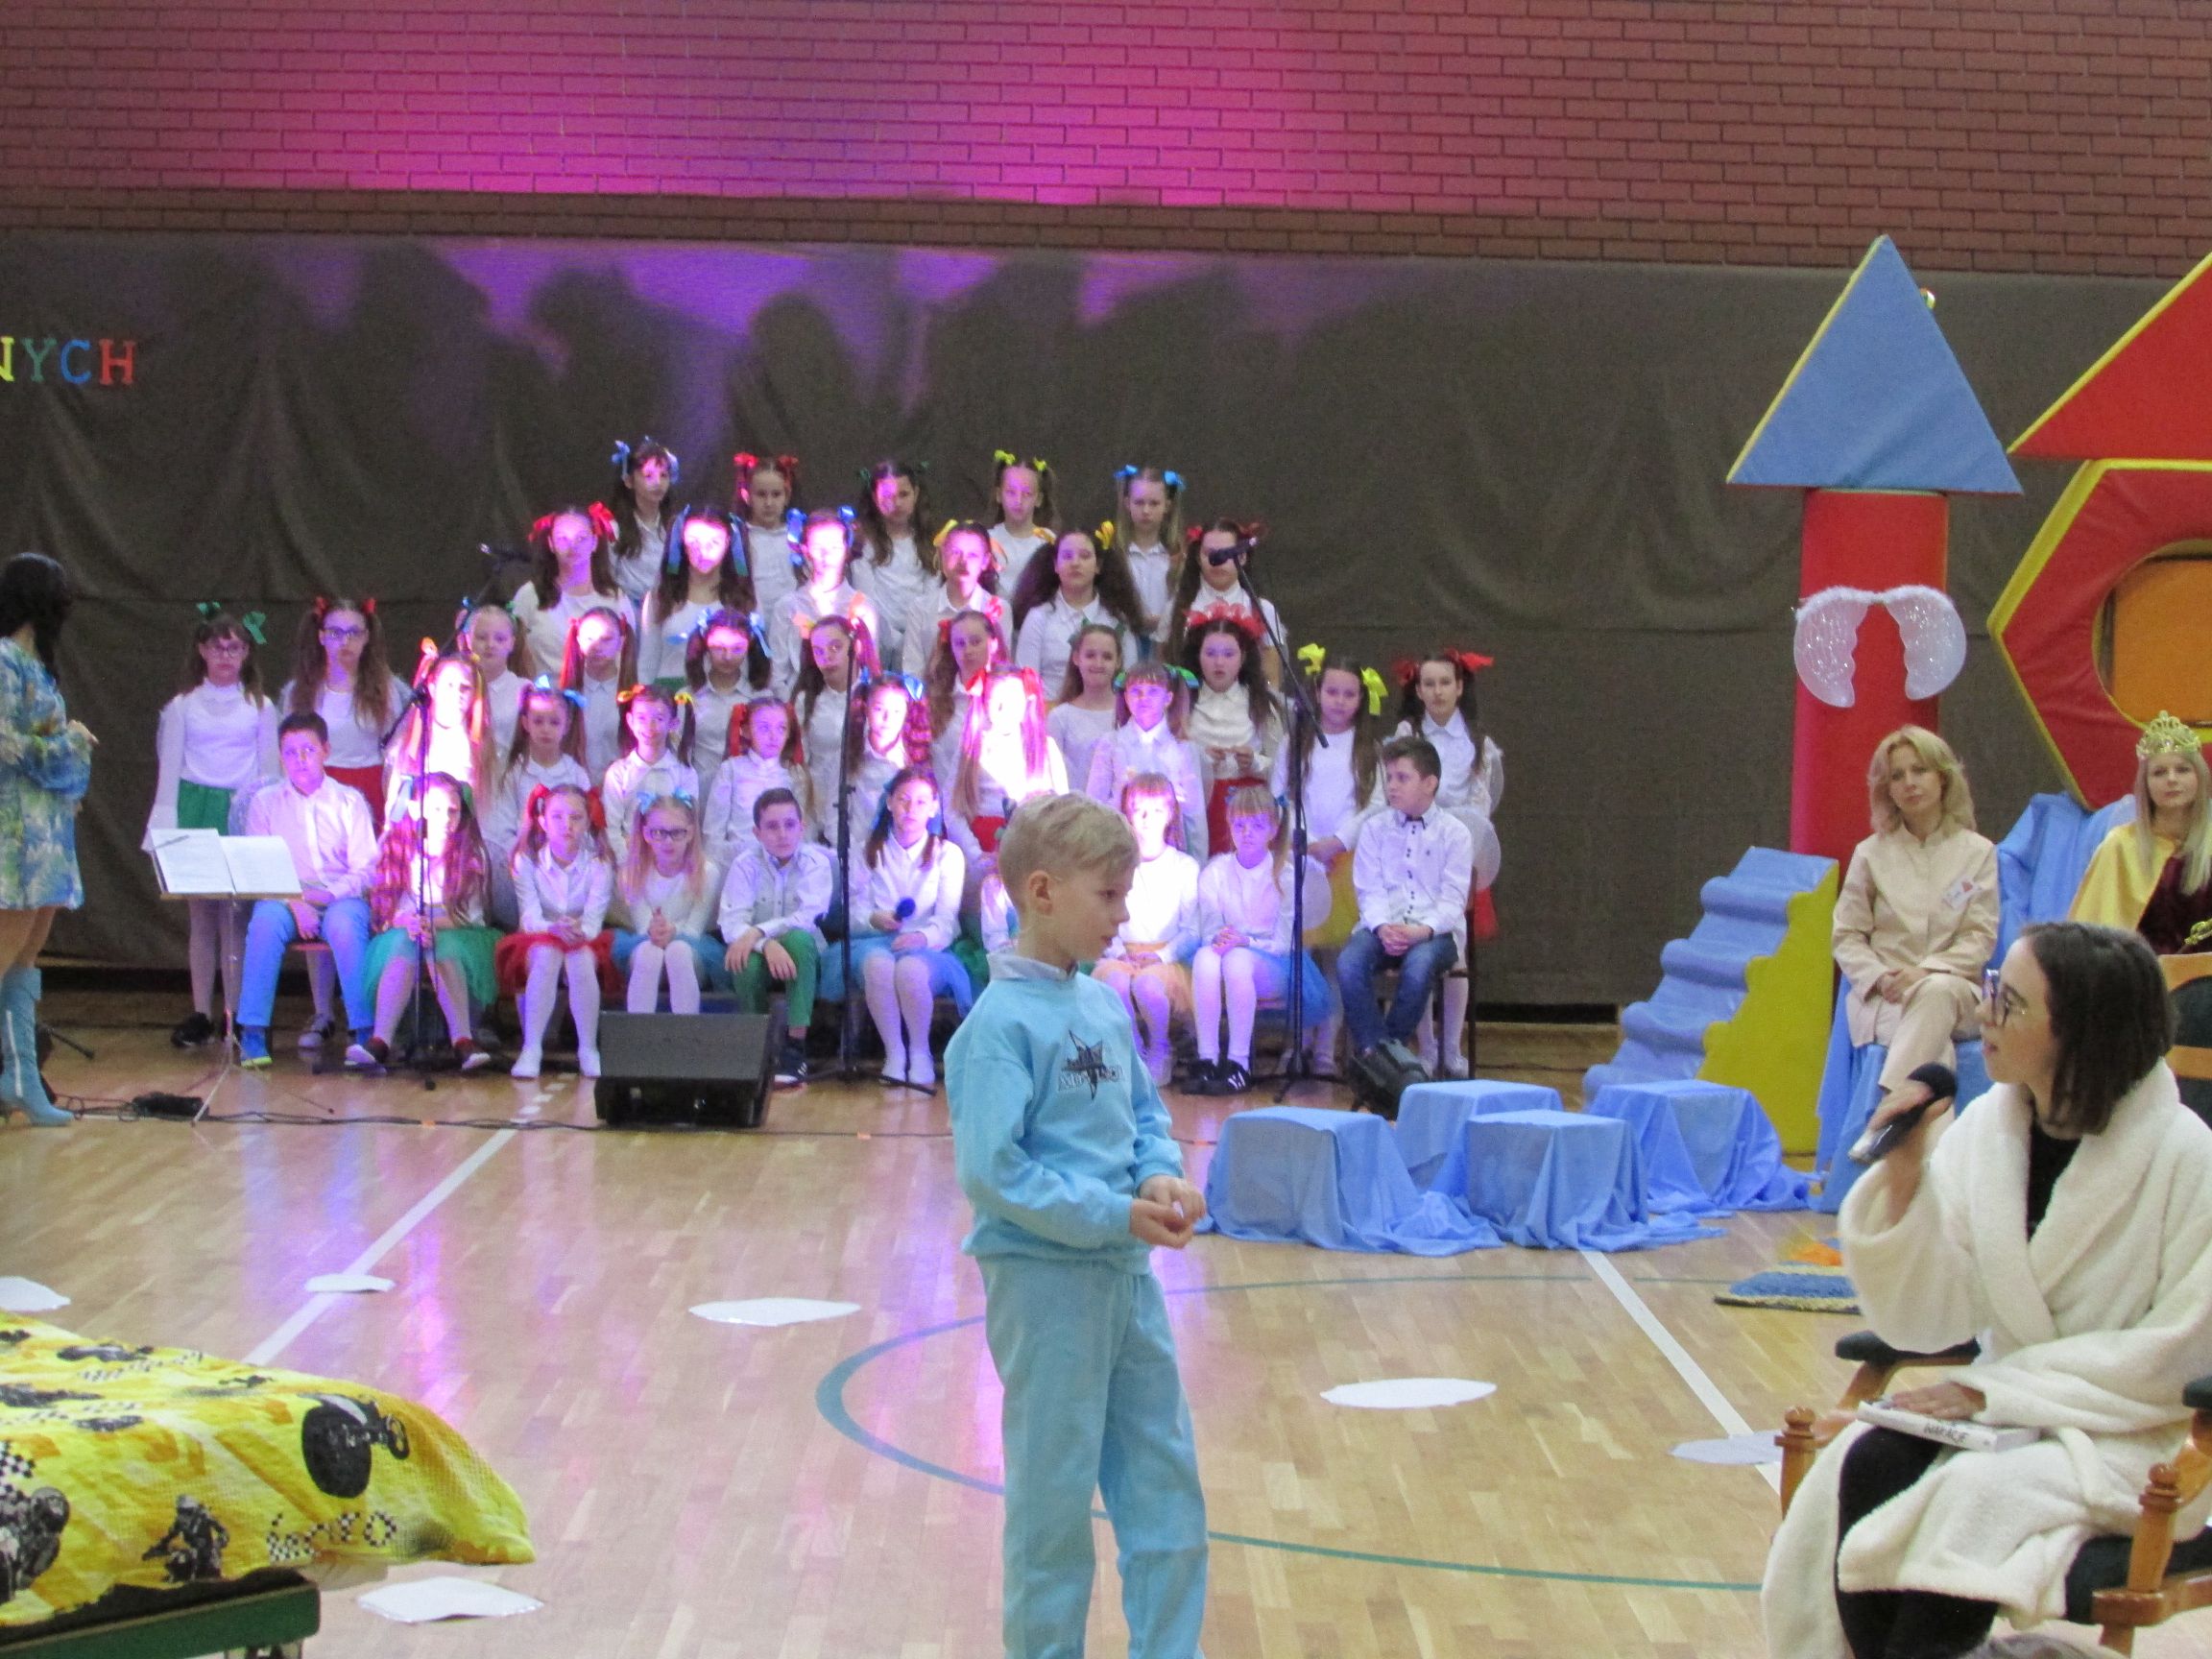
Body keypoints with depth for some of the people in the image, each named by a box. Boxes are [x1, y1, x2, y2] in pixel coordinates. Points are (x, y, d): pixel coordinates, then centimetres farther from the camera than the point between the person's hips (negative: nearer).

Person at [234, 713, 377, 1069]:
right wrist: (294, 902, -14)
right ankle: (252, 1034, -30)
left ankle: (365, 1033, -33)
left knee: (345, 925, -35)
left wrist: (331, 895, -15)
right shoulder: (265, 801, 11)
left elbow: (365, 869, 4)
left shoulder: (350, 801, 10)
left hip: (341, 897, -1)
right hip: (284, 897, 1)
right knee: (265, 921, -33)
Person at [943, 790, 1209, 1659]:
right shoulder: (1002, 1021, -15)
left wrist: (1162, 1177, -6)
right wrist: (1115, 1215, -21)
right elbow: (993, 1171, -20)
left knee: (1166, 1482, 12)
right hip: (1044, 1281, -7)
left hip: (1126, 1276, 8)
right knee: (1055, 1495, 4)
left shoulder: (1107, 1008, 8)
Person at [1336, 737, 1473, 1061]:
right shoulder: (1375, 830, 12)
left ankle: (1392, 1043, -17)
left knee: (1419, 964, -37)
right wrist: (1382, 927, -18)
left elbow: (1453, 898, -3)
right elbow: (1370, 889, 3)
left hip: (1434, 930, -2)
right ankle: (1370, 1048, -24)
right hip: (1383, 926, 2)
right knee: (1349, 961, -31)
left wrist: (1424, 930, -22)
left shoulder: (1454, 833, 5)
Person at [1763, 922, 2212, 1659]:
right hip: (2007, 1406, 5)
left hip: (2136, 1435, -5)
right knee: (1866, 1467, -22)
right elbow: (1928, 1320, -1)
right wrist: (1903, 1183, -17)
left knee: (1975, 1496, -30)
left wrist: (2000, 1387, -18)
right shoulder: (1982, 1130, -1)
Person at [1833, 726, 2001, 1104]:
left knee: (1937, 992, -39)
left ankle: (1890, 1103, -50)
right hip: (1883, 998, 0)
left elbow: (1980, 936, 2)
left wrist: (1926, 972, -16)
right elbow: (1847, 937, 8)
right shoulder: (1871, 854, 9)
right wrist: (1880, 978, -12)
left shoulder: (1977, 852, 8)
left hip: (1954, 990, 0)